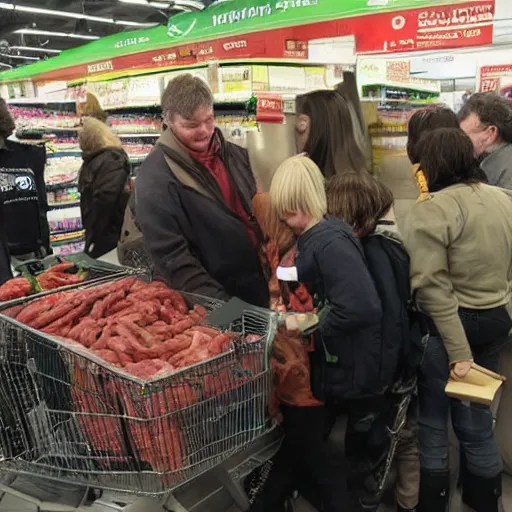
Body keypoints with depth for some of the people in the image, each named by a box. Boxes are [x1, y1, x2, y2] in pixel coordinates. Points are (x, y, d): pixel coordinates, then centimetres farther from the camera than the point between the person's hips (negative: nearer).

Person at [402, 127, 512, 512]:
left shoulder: (430, 210, -17)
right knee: (477, 417, 20)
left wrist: (458, 352, -19)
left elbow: (434, 287, -23)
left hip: (450, 324, -7)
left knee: (433, 421, 11)